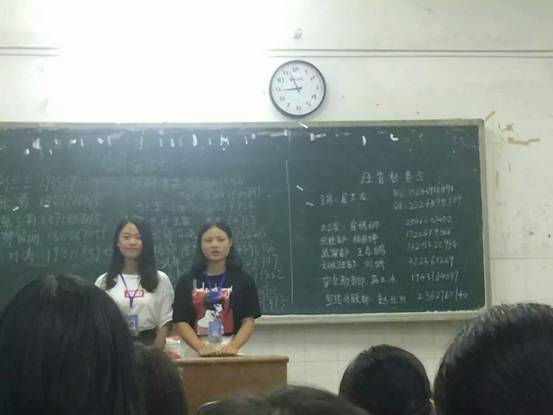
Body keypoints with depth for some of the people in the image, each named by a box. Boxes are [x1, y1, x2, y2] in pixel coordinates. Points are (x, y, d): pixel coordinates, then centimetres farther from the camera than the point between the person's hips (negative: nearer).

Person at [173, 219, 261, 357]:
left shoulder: (243, 280, 6)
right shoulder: (187, 282, 7)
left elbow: (249, 320, 2)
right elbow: (181, 322, 1)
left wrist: (233, 346, -15)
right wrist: (201, 348, -14)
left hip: (230, 351, 0)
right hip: (196, 352, 0)